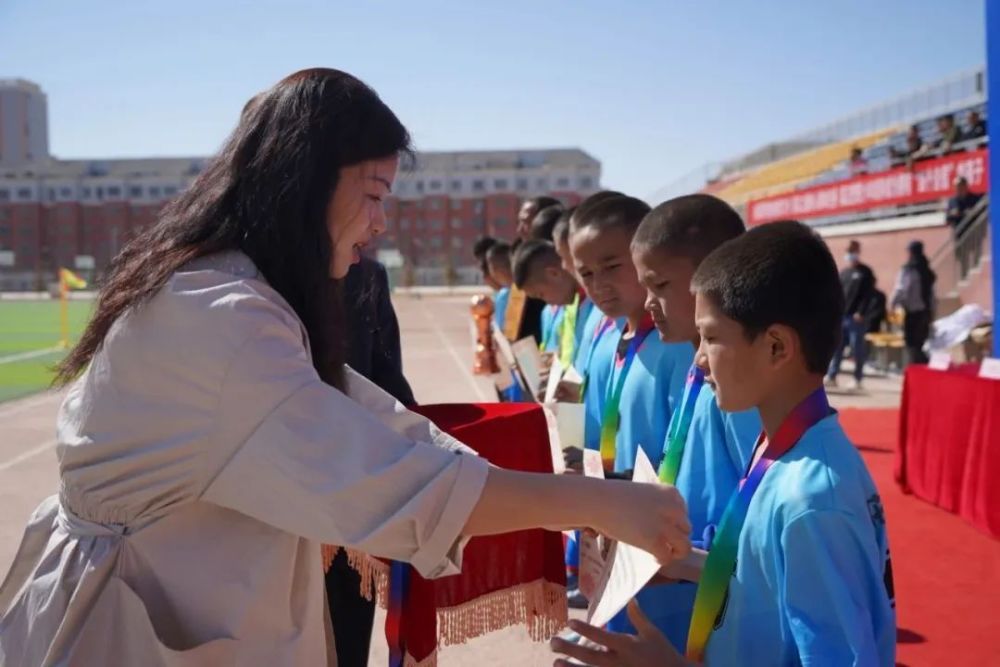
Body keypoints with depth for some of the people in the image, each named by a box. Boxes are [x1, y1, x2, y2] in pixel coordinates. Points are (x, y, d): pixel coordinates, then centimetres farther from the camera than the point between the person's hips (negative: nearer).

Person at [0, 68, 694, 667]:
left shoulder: (237, 298, 6)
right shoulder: (215, 316, -28)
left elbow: (367, 419, 3)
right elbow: (386, 480, -35)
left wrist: (550, 515, -1)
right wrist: (600, 501, -28)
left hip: (186, 605, 9)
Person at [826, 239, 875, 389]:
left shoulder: (865, 272, 0)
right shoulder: (843, 273, 16)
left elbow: (868, 294, -7)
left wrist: (860, 312, -16)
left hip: (856, 317, -5)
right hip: (840, 316, 5)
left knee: (857, 348, -1)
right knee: (836, 347, 3)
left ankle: (858, 379, 6)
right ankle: (832, 376, 8)